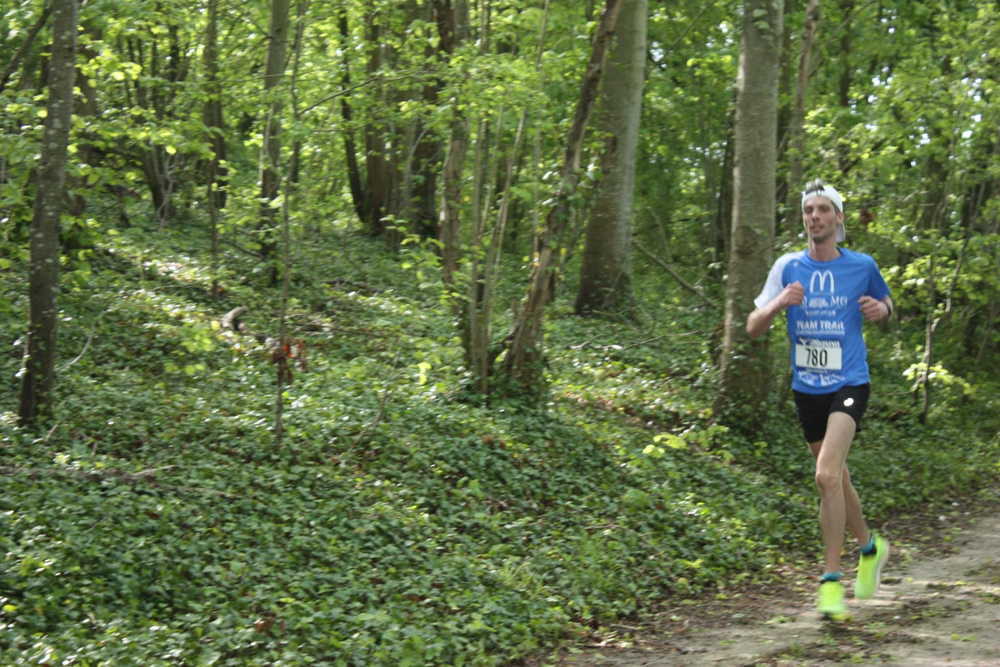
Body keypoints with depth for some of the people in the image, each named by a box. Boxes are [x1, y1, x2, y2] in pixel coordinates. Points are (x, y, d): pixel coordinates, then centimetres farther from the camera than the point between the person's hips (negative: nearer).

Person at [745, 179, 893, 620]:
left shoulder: (862, 266, -1)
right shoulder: (788, 268, 1)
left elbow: (885, 304, 19)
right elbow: (753, 328, 0)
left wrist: (880, 309, -5)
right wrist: (778, 303, -20)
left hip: (849, 385, -3)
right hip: (806, 389, 3)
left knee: (827, 474, -21)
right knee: (836, 479, 14)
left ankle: (831, 580, -13)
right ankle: (869, 547, 40)